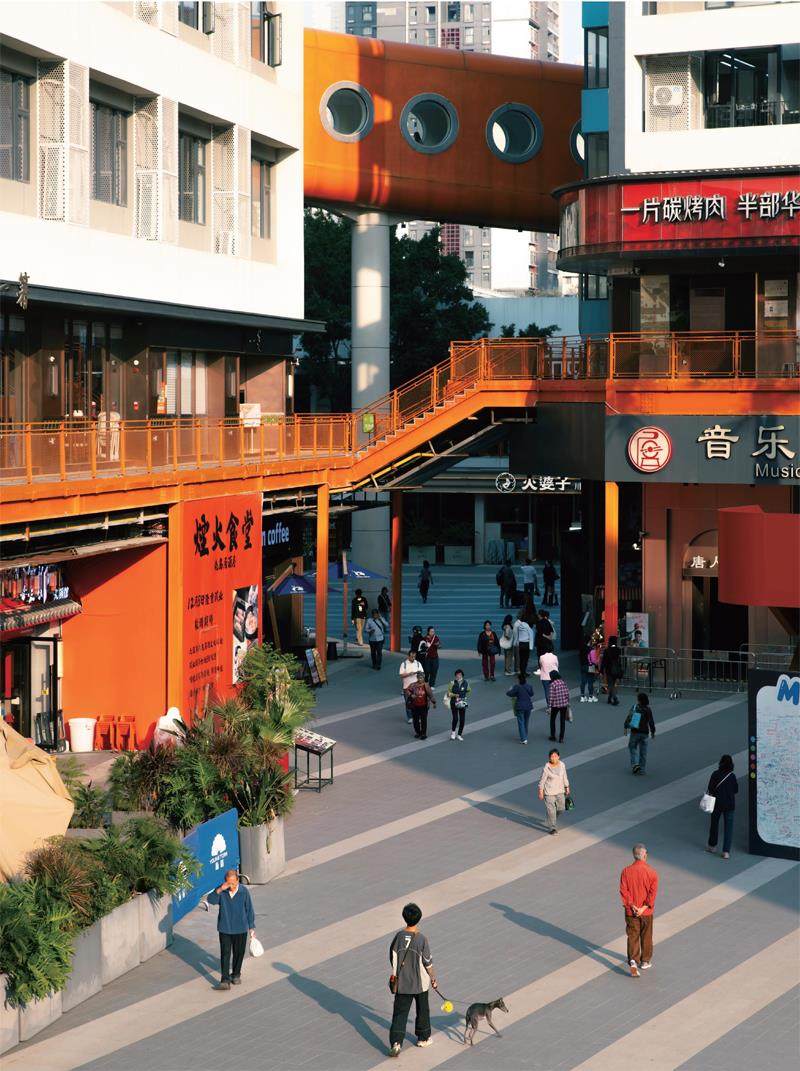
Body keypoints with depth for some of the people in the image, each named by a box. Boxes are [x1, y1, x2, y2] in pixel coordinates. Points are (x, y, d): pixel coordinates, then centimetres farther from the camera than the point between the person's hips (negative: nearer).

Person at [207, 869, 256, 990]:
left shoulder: (244, 892, -10)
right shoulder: (221, 890, -8)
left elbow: (249, 910, -2)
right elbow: (211, 900, -23)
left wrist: (251, 927, 2)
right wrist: (220, 889, -36)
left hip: (240, 929, 0)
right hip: (225, 929, 0)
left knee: (238, 953, 13)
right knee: (225, 954, -5)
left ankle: (236, 974, 34)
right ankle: (225, 981, -7)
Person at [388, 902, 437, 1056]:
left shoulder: (398, 937, -9)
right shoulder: (422, 939, -17)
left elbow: (393, 959, 1)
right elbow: (428, 963, -10)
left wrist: (396, 977, 16)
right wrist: (433, 978, 6)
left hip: (402, 984, 2)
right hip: (420, 983, -2)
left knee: (400, 1013, 5)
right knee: (422, 1011, 20)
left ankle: (396, 1042, -9)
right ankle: (423, 1038, 33)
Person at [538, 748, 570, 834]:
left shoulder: (562, 765, -6)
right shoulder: (547, 768, -20)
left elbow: (564, 777, 7)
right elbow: (542, 780, -11)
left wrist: (567, 788, 13)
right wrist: (541, 792, -8)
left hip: (559, 790, 5)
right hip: (549, 791, -5)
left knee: (560, 808, 14)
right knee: (550, 809, -2)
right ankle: (552, 828, 12)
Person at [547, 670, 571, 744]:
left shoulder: (552, 684, -14)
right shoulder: (563, 683, 1)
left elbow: (551, 696, -16)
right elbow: (567, 693, 3)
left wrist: (549, 706, -11)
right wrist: (568, 704, 13)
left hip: (555, 705, -4)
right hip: (564, 704, 4)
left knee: (552, 719, 18)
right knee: (562, 721, 9)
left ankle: (553, 736, 24)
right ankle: (561, 738, 9)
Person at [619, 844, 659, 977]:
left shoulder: (626, 871, -10)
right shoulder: (651, 872, -13)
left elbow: (623, 891, -12)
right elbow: (653, 892, -16)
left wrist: (632, 906, -11)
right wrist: (644, 908, -14)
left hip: (631, 911, 0)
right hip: (646, 911, 0)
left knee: (632, 936, 8)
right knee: (646, 936, 17)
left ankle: (633, 961, -8)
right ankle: (645, 961, 29)